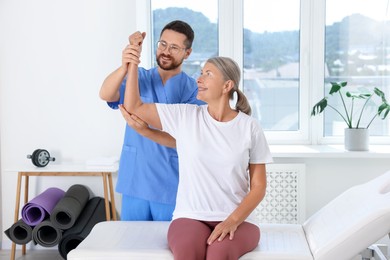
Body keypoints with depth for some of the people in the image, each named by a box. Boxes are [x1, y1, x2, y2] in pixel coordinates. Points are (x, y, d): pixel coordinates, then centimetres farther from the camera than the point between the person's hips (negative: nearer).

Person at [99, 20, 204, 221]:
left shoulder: (193, 90, -4)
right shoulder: (138, 77, 4)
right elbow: (105, 95, -15)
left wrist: (144, 131, -27)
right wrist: (125, 67, -34)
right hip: (134, 182, 2)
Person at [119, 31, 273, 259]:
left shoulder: (249, 127, 0)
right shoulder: (185, 116, 4)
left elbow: (259, 186, 1)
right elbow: (133, 108, 6)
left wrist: (233, 220, -14)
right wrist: (133, 63, 1)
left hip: (238, 220, 0)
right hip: (190, 217, 1)